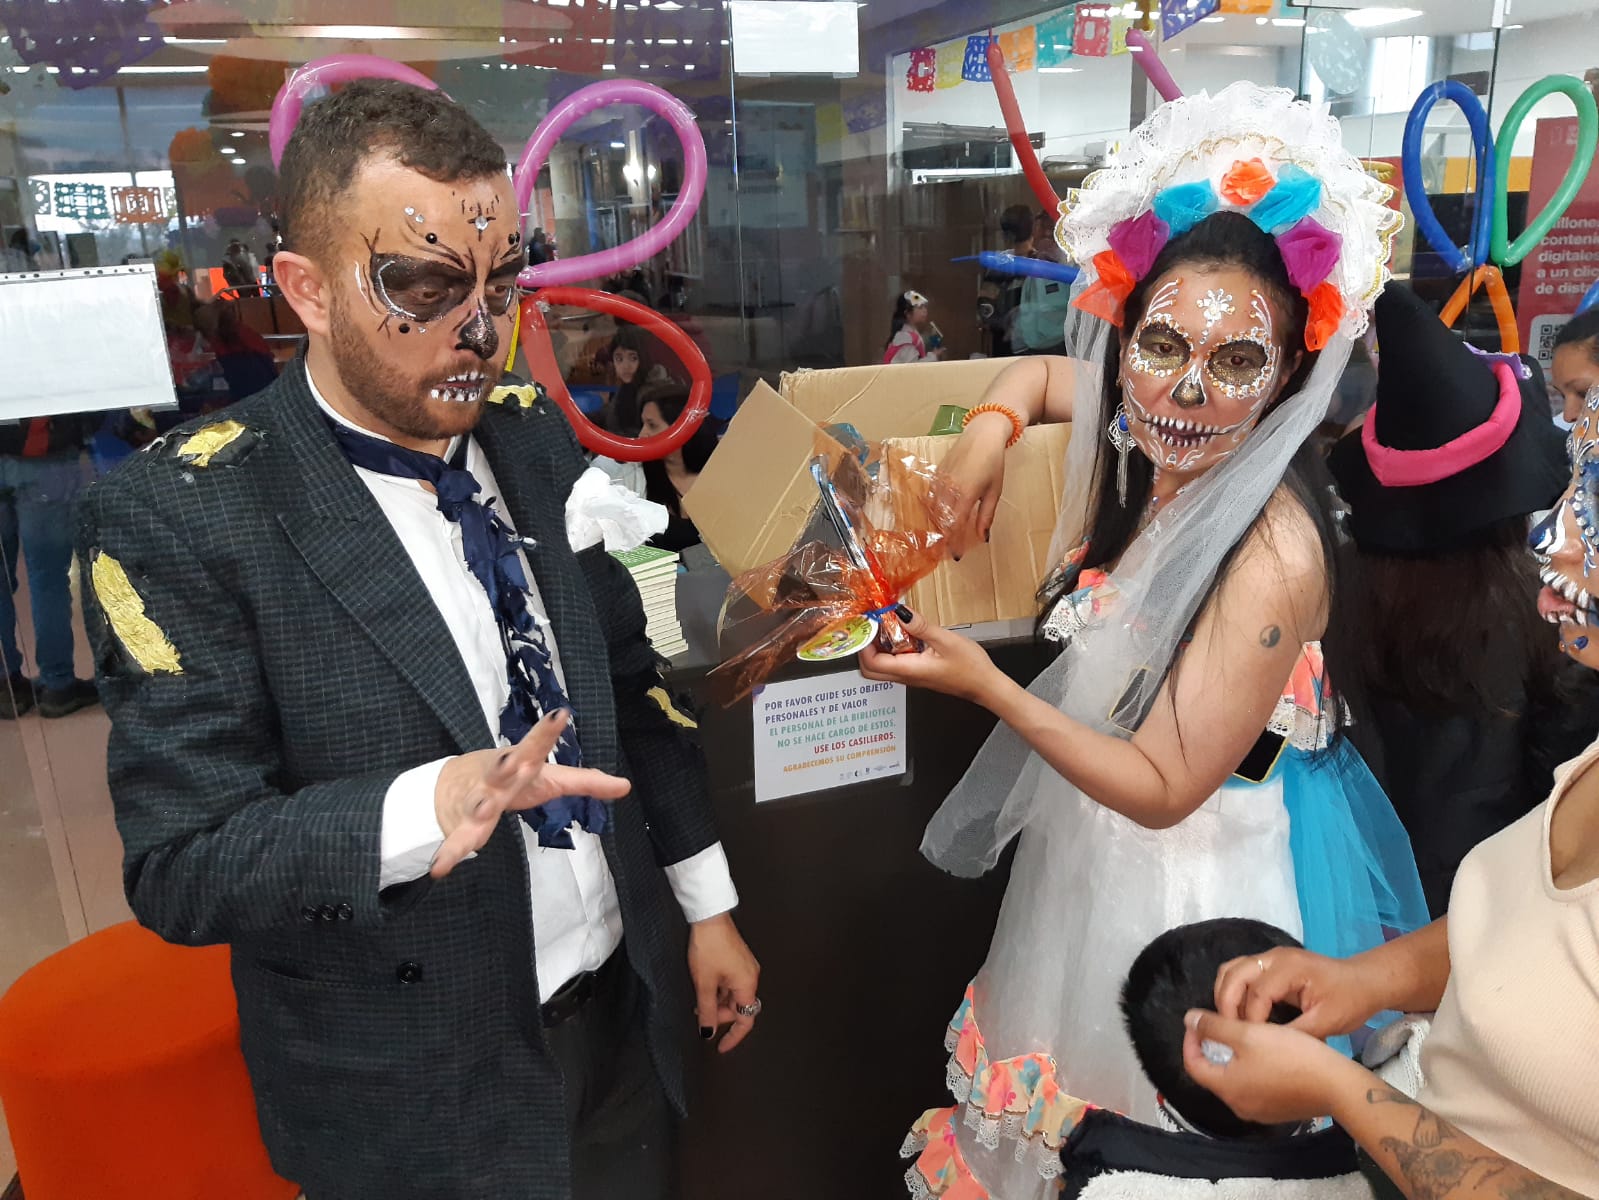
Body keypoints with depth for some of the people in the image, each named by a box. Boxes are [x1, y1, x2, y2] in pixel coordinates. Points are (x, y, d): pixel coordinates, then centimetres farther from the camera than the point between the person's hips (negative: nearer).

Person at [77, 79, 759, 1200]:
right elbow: (181, 866, -19)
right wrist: (429, 807, -37)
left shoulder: (544, 448, -2)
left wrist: (707, 906, 8)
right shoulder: (177, 517, -19)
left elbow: (633, 685, 5)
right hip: (421, 1100, -4)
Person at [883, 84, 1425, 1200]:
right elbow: (1044, 372, 12)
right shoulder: (1151, 450, -9)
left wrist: (985, 684, -27)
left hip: (1196, 871, -7)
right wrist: (991, 427, -10)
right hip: (1097, 842, 7)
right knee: (1062, 1066, 29)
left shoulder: (1274, 555, -30)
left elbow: (1166, 789, -25)